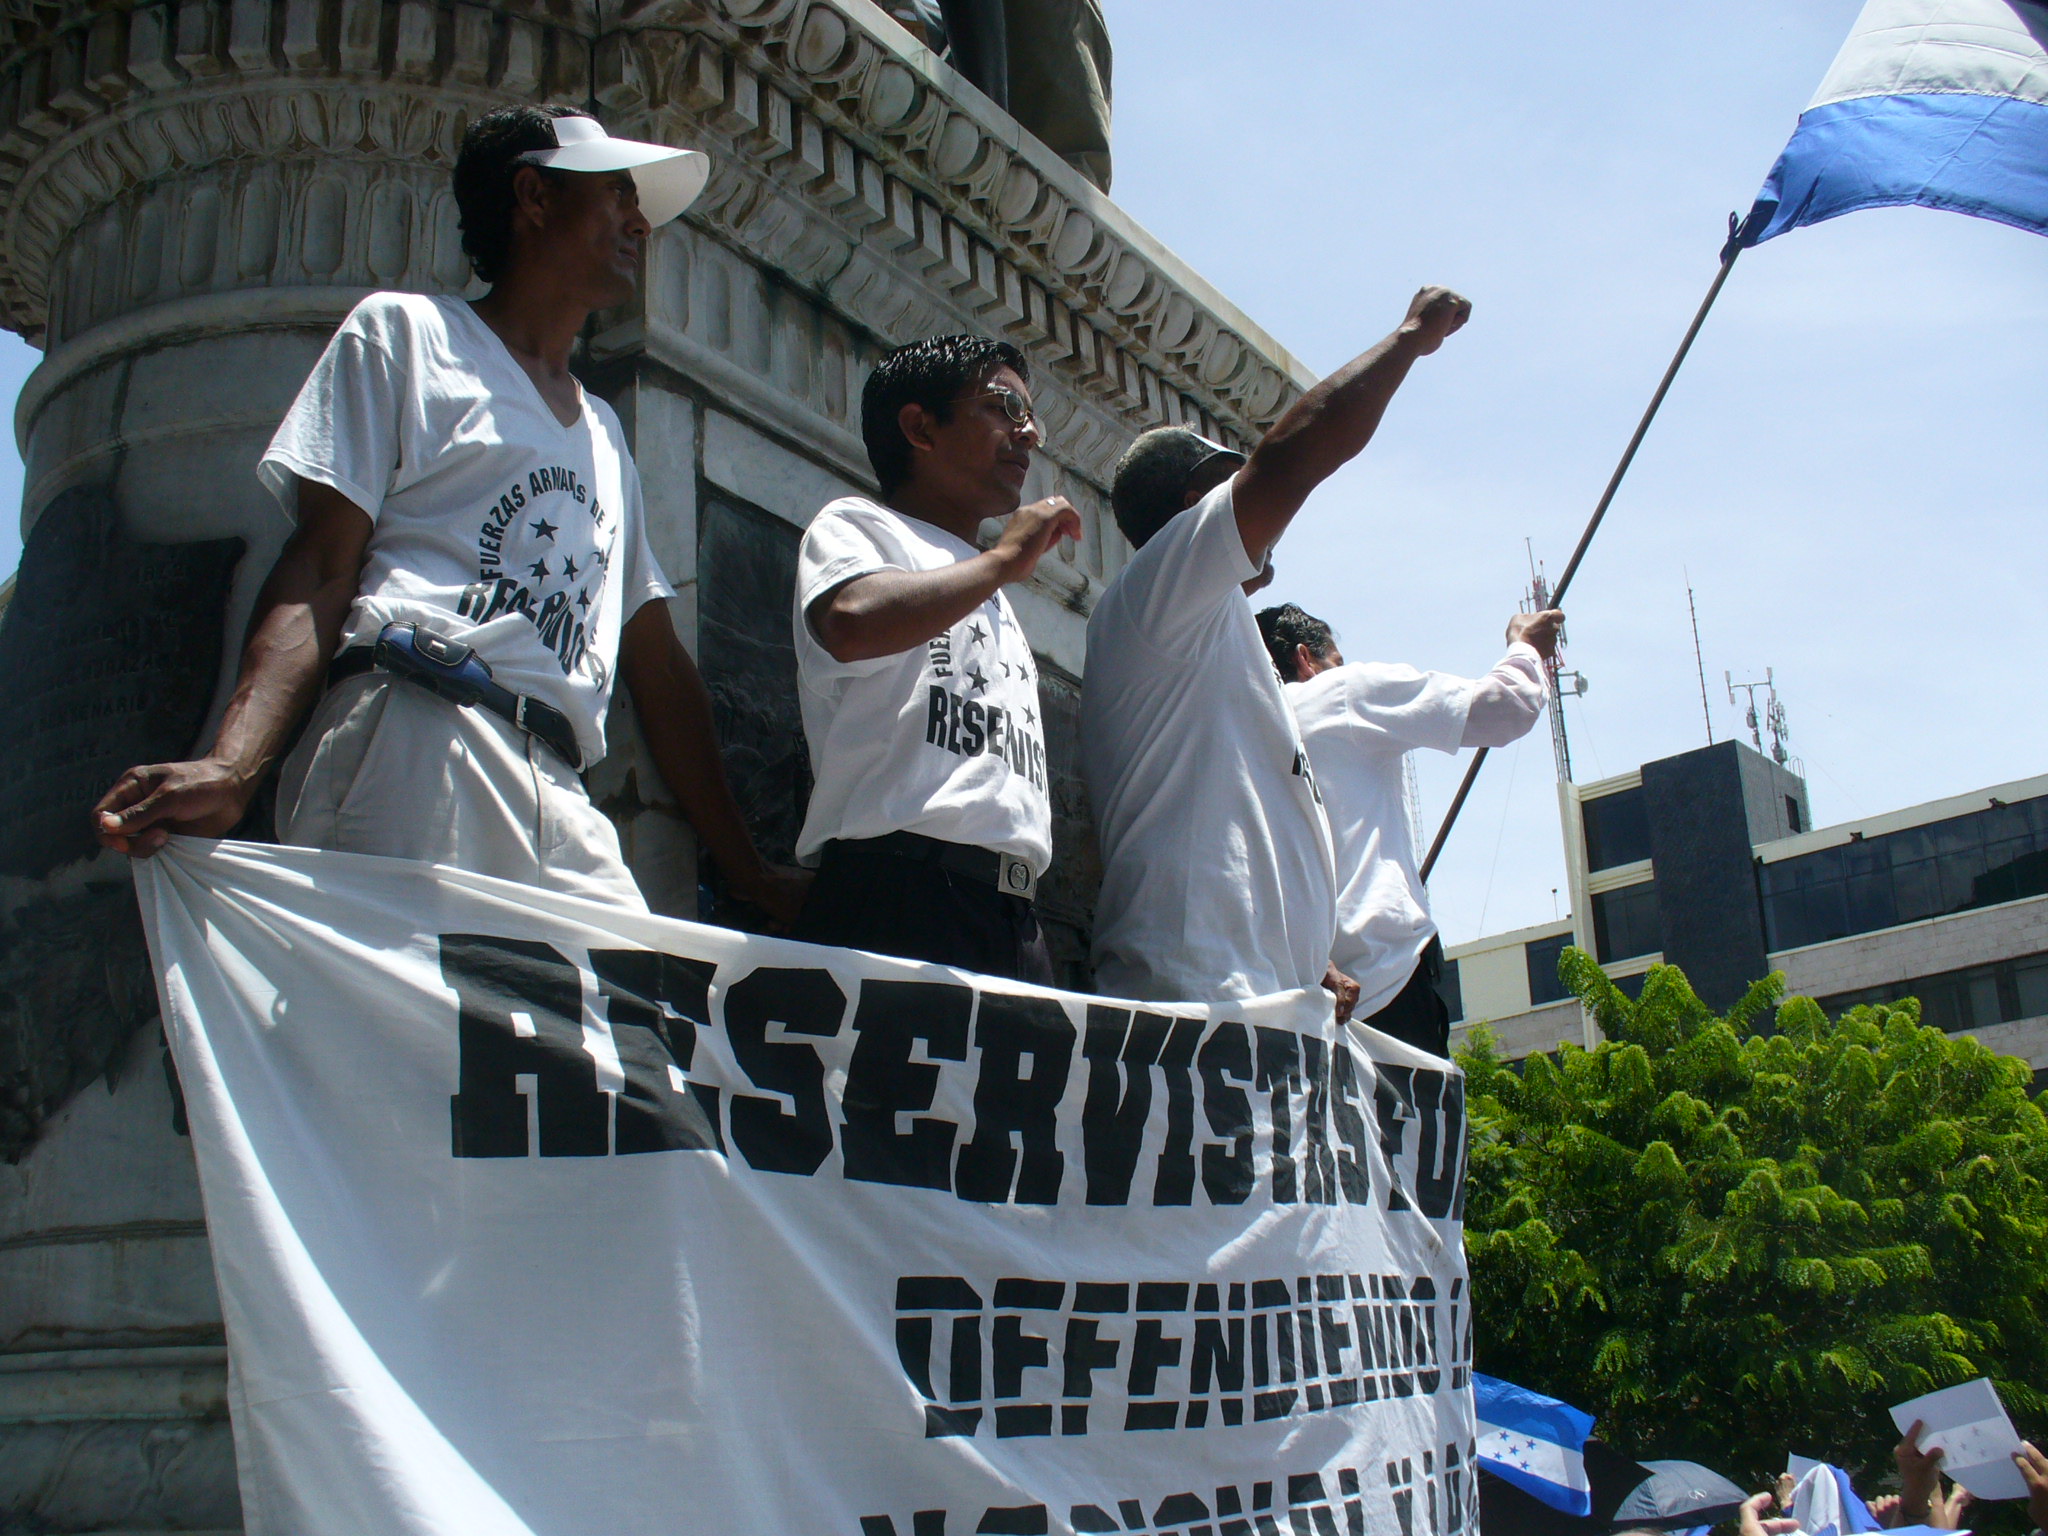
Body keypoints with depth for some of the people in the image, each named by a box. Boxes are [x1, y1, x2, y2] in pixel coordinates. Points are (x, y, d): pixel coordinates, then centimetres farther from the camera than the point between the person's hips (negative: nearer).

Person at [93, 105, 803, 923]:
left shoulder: (606, 437, 31)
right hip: (414, 746, -5)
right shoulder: (406, 332, 15)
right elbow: (320, 569, 1)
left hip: (559, 803, 6)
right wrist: (232, 767, -17)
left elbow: (660, 669, 29)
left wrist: (749, 871, 24)